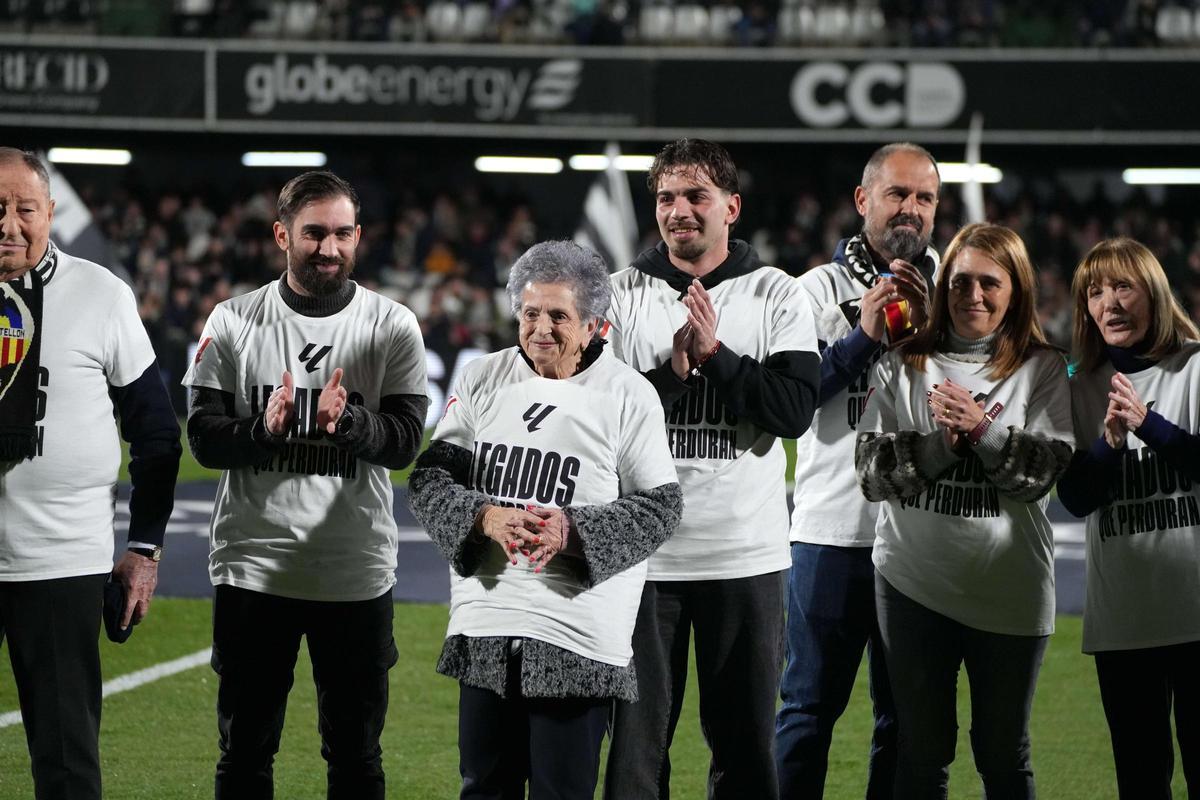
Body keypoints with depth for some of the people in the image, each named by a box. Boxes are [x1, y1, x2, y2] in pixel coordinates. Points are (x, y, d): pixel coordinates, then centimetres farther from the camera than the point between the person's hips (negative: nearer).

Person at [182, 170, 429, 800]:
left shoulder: (392, 327, 1)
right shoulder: (233, 322, 2)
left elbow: (404, 442, -6)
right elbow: (204, 439, -2)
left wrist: (347, 421, -25)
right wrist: (265, 428, -21)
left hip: (356, 575, 0)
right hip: (253, 565, 0)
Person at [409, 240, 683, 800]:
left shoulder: (628, 396, -1)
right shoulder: (482, 381, 8)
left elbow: (658, 506, -3)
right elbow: (429, 478, 5)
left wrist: (573, 532, -18)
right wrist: (486, 518, -15)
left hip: (579, 636, -3)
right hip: (485, 624, 4)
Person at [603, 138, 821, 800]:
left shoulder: (776, 295, 2)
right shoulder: (623, 294, 4)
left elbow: (796, 410, -9)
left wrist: (714, 355, -16)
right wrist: (674, 371, -18)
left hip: (746, 553, 0)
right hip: (643, 550, 0)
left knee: (746, 743, 5)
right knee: (636, 735, 4)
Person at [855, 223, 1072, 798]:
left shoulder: (1041, 369, 3)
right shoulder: (903, 366, 5)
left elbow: (1046, 470, -8)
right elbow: (871, 471, -2)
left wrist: (981, 427, -20)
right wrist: (939, 443, -16)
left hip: (1009, 587, -1)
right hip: (914, 582, 1)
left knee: (1004, 752, 9)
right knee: (922, 750, 8)